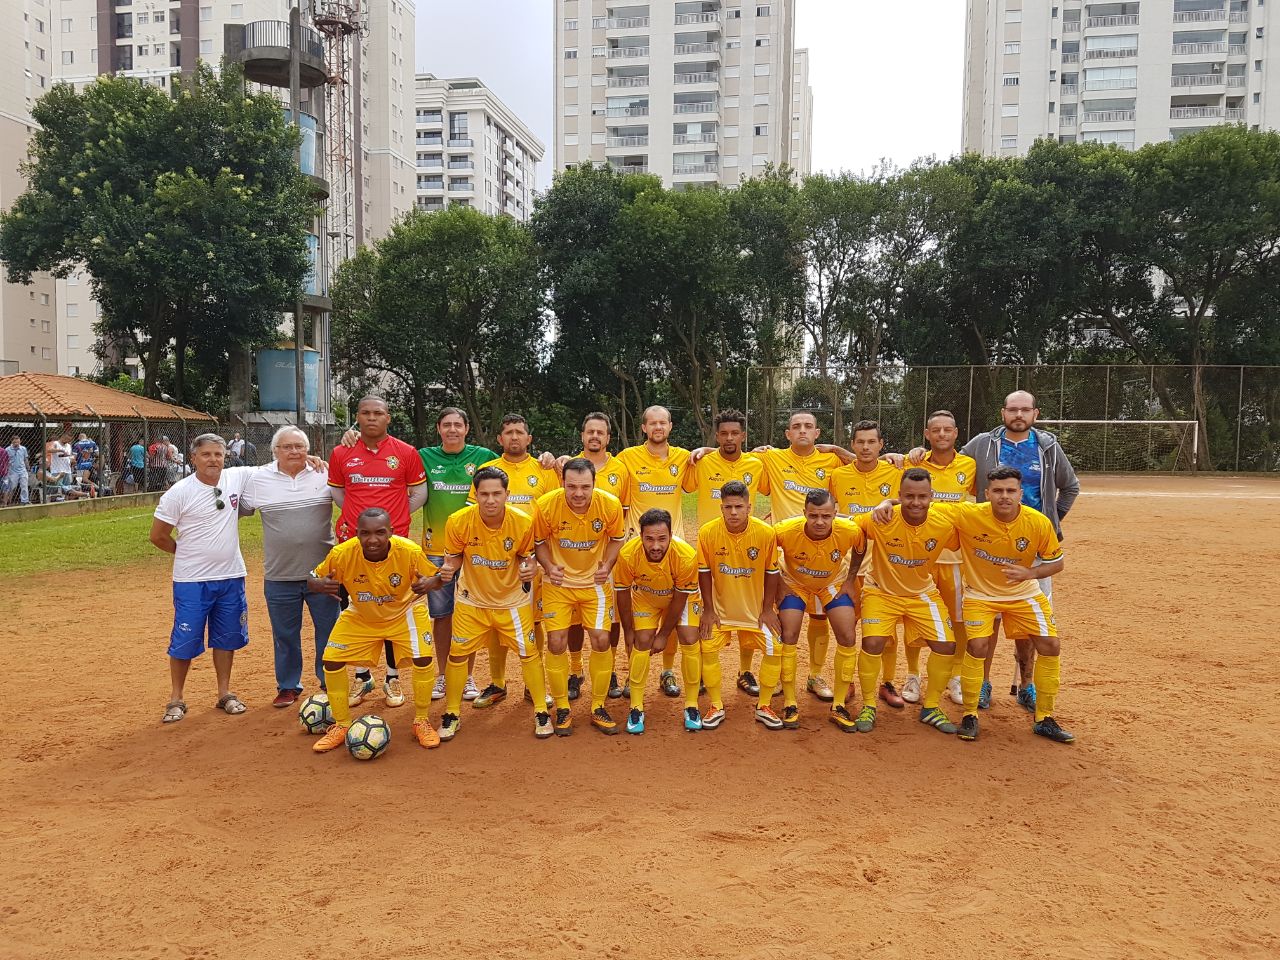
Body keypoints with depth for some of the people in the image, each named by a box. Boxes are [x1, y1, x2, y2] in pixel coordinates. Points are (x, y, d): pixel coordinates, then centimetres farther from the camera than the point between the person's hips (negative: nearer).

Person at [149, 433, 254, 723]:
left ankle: (225, 693, 26)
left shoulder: (236, 478, -1)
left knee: (226, 637, 13)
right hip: (191, 581, -4)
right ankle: (176, 699, 18)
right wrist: (186, 553, 6)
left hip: (231, 577, 4)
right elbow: (158, 535, -4)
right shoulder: (179, 492, -11)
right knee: (185, 640, 2)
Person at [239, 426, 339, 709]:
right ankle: (288, 687, 29)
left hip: (323, 571, -1)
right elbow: (239, 509, 14)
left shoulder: (326, 474, -1)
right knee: (285, 635, 13)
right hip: (279, 576, 1)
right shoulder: (259, 478, 2)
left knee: (329, 630, 10)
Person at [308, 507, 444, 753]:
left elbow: (437, 577, -18)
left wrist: (429, 583, -44)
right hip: (360, 617, 2)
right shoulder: (342, 553, -28)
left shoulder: (410, 552, -31)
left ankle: (422, 722, 7)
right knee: (331, 660, -7)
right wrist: (319, 585, -39)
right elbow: (313, 578, -14)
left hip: (404, 613, -2)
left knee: (423, 659, -19)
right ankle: (341, 726, 16)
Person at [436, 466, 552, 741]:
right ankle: (451, 713, 23)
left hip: (513, 600, 0)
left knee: (528, 652, 1)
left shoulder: (523, 522, -21)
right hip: (472, 600, 0)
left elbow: (526, 556, -4)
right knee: (458, 654, 3)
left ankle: (541, 711, 20)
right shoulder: (458, 522, -22)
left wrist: (528, 568, -26)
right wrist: (449, 568, -27)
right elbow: (454, 556, -5)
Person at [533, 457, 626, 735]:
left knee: (601, 639, -4)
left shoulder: (610, 505, -18)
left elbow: (616, 539, 0)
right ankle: (562, 709, 14)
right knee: (556, 642, -4)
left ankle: (598, 708, 14)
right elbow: (539, 542, -4)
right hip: (558, 582, 0)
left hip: (595, 582, 1)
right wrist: (548, 567, -21)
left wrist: (607, 566, -16)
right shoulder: (545, 506, -21)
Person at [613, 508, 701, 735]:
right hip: (645, 597, 1)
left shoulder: (686, 556, -39)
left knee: (690, 640, -11)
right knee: (642, 642, -10)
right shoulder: (628, 555, -36)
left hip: (681, 597, 0)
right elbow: (622, 593, -17)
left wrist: (663, 635, -13)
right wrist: (629, 631, -7)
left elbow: (679, 599, -23)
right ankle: (636, 709, 3)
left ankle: (692, 705, 6)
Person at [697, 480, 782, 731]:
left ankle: (763, 706, 14)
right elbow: (704, 571, -7)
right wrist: (708, 609, -6)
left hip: (757, 607, 0)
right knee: (708, 648, -11)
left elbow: (771, 572, -7)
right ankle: (717, 707, 9)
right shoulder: (708, 532, -19)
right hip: (720, 606, 0)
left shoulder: (766, 533, -20)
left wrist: (768, 609, -5)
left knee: (775, 649, -7)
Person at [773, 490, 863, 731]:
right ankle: (790, 704, 4)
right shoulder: (786, 531, -35)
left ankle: (838, 706, 8)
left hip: (834, 584, 2)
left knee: (848, 637, -7)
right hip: (794, 584, -1)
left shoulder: (850, 531, -31)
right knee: (788, 636, -12)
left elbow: (859, 550, -5)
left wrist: (850, 580, -6)